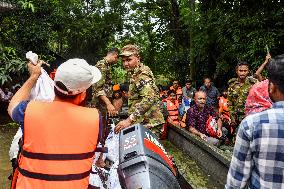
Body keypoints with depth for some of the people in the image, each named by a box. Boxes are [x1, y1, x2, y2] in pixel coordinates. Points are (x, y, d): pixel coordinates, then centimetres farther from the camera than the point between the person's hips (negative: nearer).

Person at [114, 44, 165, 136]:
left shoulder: (142, 74, -14)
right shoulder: (135, 74, 18)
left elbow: (149, 99, -29)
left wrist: (129, 120, -33)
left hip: (149, 123, -10)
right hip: (143, 122, 10)